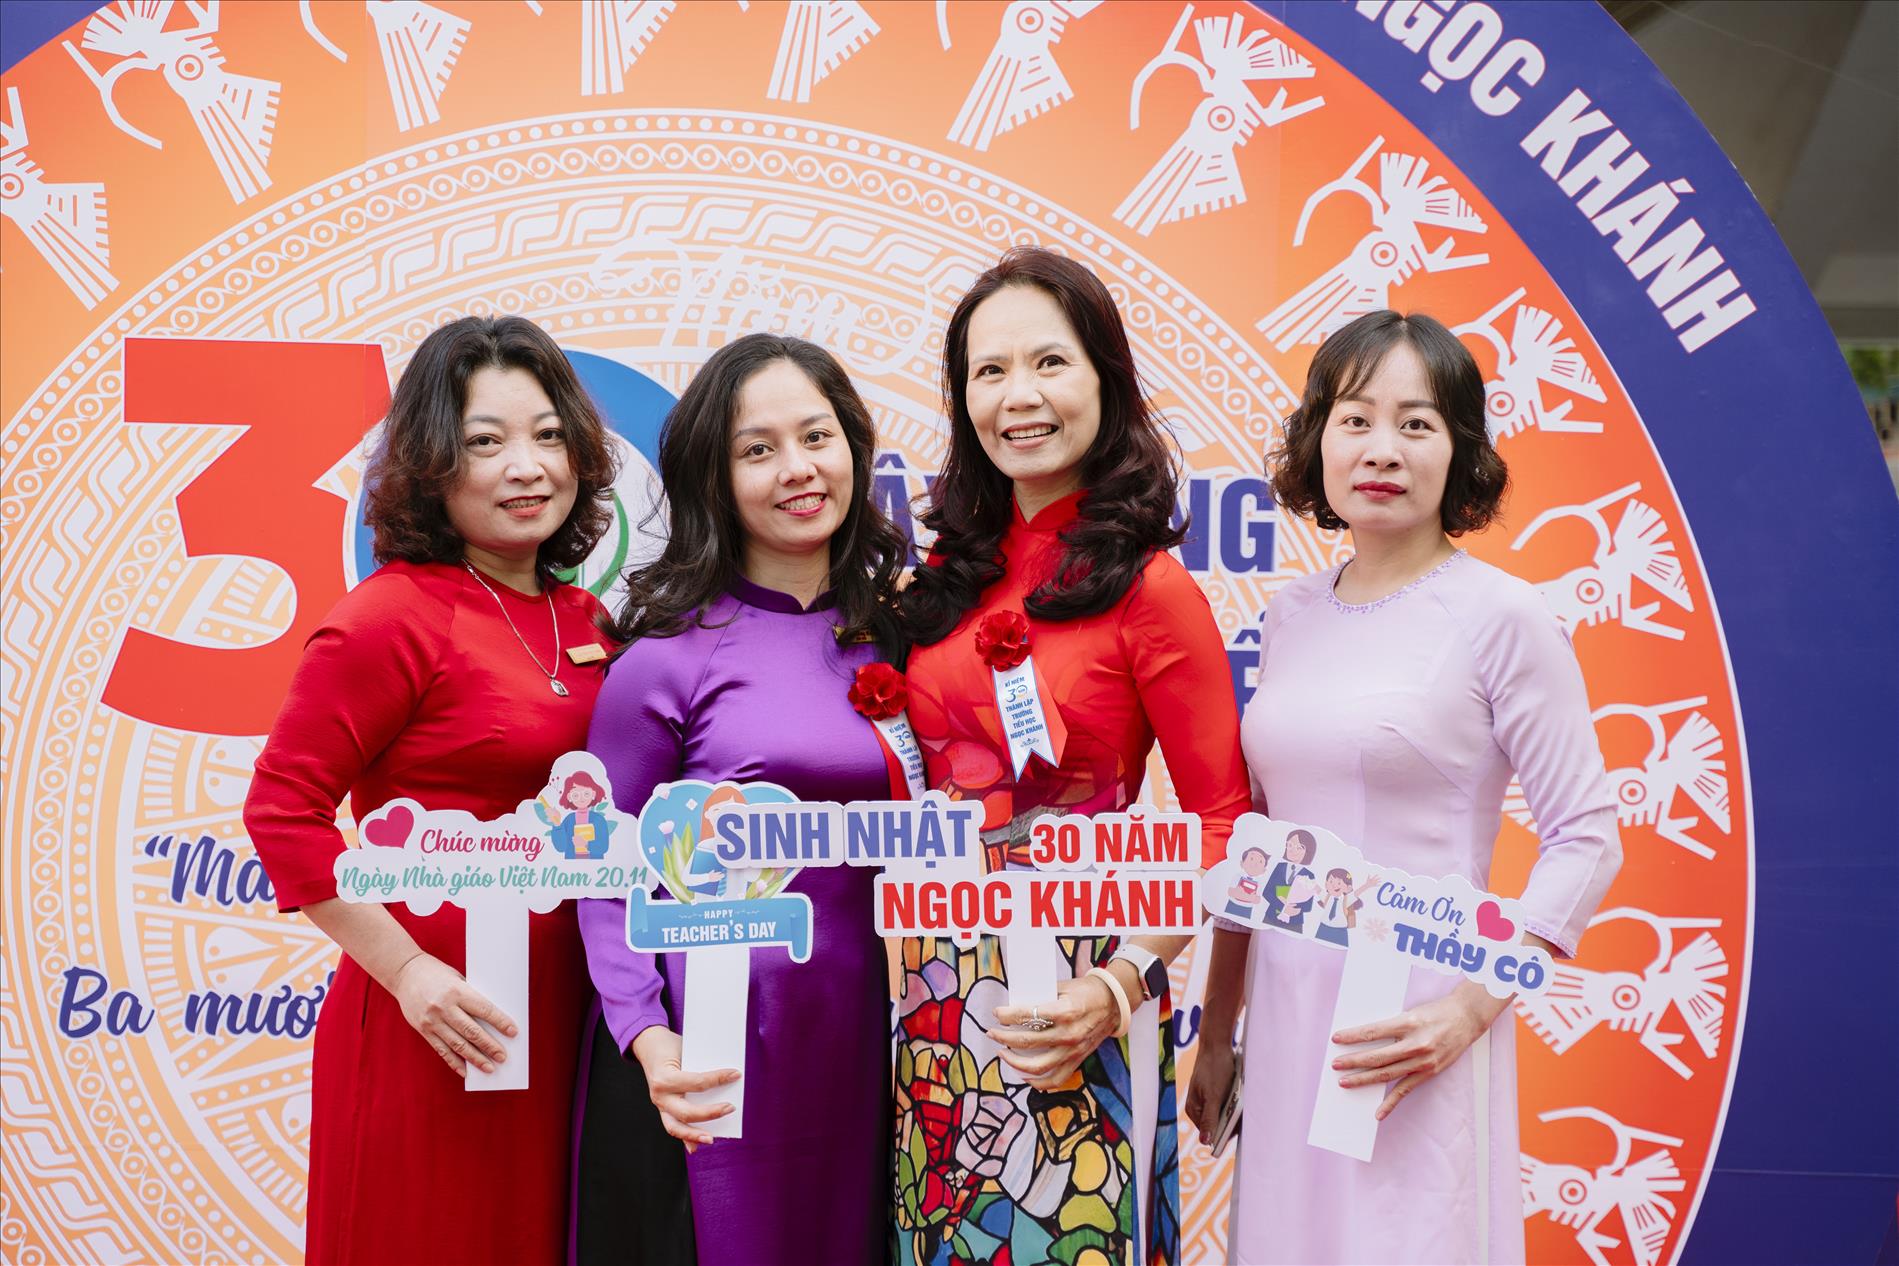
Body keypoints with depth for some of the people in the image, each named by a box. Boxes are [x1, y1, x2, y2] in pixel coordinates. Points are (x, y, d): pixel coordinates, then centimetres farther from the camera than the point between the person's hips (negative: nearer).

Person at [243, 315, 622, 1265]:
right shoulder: (393, 617, -13)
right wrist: (408, 971, -16)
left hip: (561, 1017, 7)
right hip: (440, 1021, -6)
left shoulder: (584, 619, 8)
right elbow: (282, 809, -14)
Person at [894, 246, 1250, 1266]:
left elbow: (1222, 821, -10)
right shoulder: (948, 580, 7)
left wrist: (1125, 983, -19)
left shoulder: (1149, 588, -10)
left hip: (1070, 1008, -5)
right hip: (935, 991, 5)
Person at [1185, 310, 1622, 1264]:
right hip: (1287, 1011, 5)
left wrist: (1472, 1006, -17)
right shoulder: (1291, 616, 8)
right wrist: (1216, 1034, 16)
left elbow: (1585, 839, -8)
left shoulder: (1500, 617, -7)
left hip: (1409, 1029, -5)